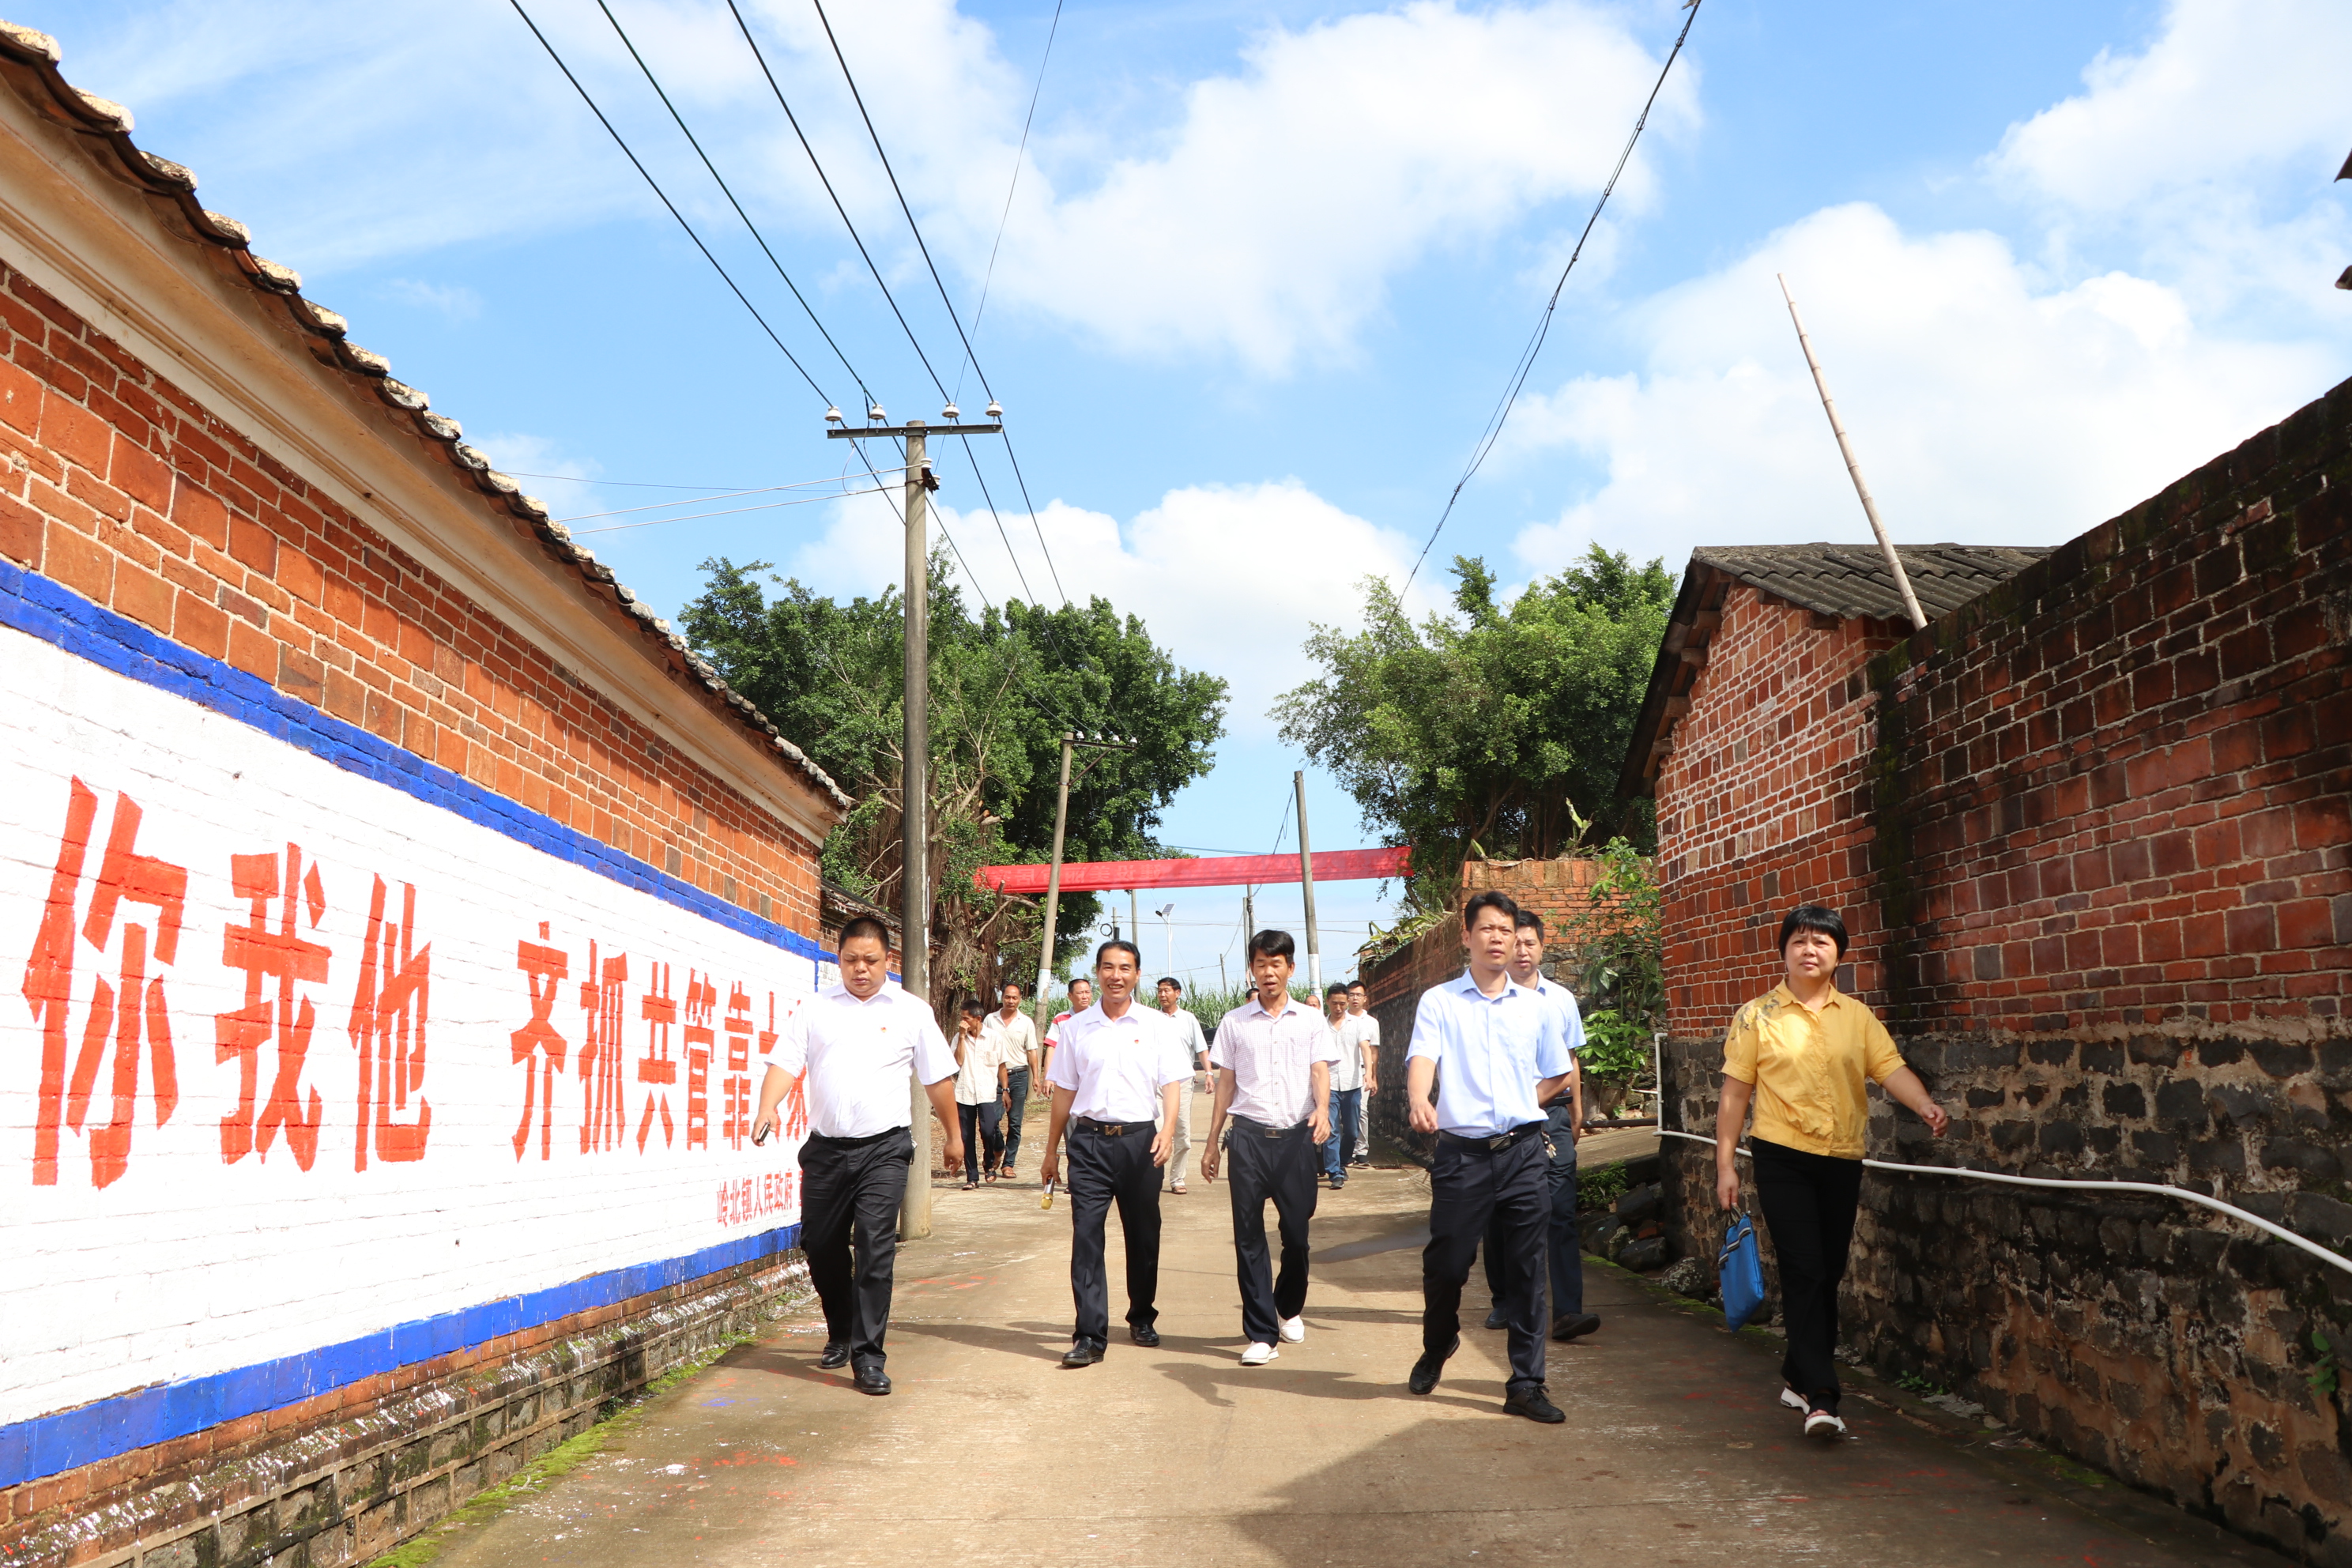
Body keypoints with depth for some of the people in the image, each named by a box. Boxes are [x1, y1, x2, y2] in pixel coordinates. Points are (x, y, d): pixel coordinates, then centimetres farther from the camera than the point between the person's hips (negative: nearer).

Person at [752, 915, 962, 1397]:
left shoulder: (912, 1011, 4)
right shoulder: (815, 1009, 6)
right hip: (826, 1148, 3)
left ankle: (868, 1356, -3)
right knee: (821, 1246, 11)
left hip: (884, 1147, -2)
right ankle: (841, 1334, 35)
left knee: (875, 1250, -10)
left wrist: (953, 1136, 13)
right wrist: (768, 1106, -21)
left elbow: (938, 1078, 9)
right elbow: (786, 1062, -3)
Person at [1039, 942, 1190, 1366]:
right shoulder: (1076, 1027, 8)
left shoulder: (1157, 1026, 4)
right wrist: (1051, 1151, 14)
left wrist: (1167, 1130, -17)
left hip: (1139, 1139, 0)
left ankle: (1142, 1319, 29)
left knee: (1143, 1235, 10)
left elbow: (1171, 1084, 0)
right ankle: (1090, 1335, -6)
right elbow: (1064, 1091, 12)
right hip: (1089, 1140, 0)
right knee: (1086, 1236, -8)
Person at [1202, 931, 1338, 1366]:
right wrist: (1212, 1142, 10)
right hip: (1249, 1135, 0)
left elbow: (1320, 1071, 1)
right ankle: (1260, 1332, 3)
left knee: (1297, 1230, 4)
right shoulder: (1234, 1022, 10)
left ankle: (1289, 1308, 31)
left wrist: (1322, 1108, -20)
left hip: (1296, 1134, 0)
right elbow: (1226, 1084, 13)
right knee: (1249, 1235, -2)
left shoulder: (1310, 1020, 9)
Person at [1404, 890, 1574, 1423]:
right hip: (1461, 1153, -2)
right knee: (1446, 1262, 7)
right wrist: (1420, 1101, -35)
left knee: (1527, 1271, 2)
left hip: (1524, 1153, 2)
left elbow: (1557, 1076, 20)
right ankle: (1437, 1347, 35)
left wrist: (1518, 1109, 7)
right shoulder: (1438, 1001, 1)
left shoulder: (1537, 1007, 9)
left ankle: (1526, 1384, 11)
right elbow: (1421, 1059, -15)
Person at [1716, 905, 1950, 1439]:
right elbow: (1735, 1094, 2)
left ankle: (1798, 1377, 27)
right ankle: (1820, 1398, -10)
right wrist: (1725, 1165, -1)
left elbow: (1890, 1068, -6)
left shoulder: (1857, 1016, 8)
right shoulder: (1757, 1016, 0)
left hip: (1842, 1159, 4)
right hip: (1782, 1158, -4)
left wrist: (1925, 1104, -27)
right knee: (1804, 1272, -10)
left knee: (1829, 1274, 11)